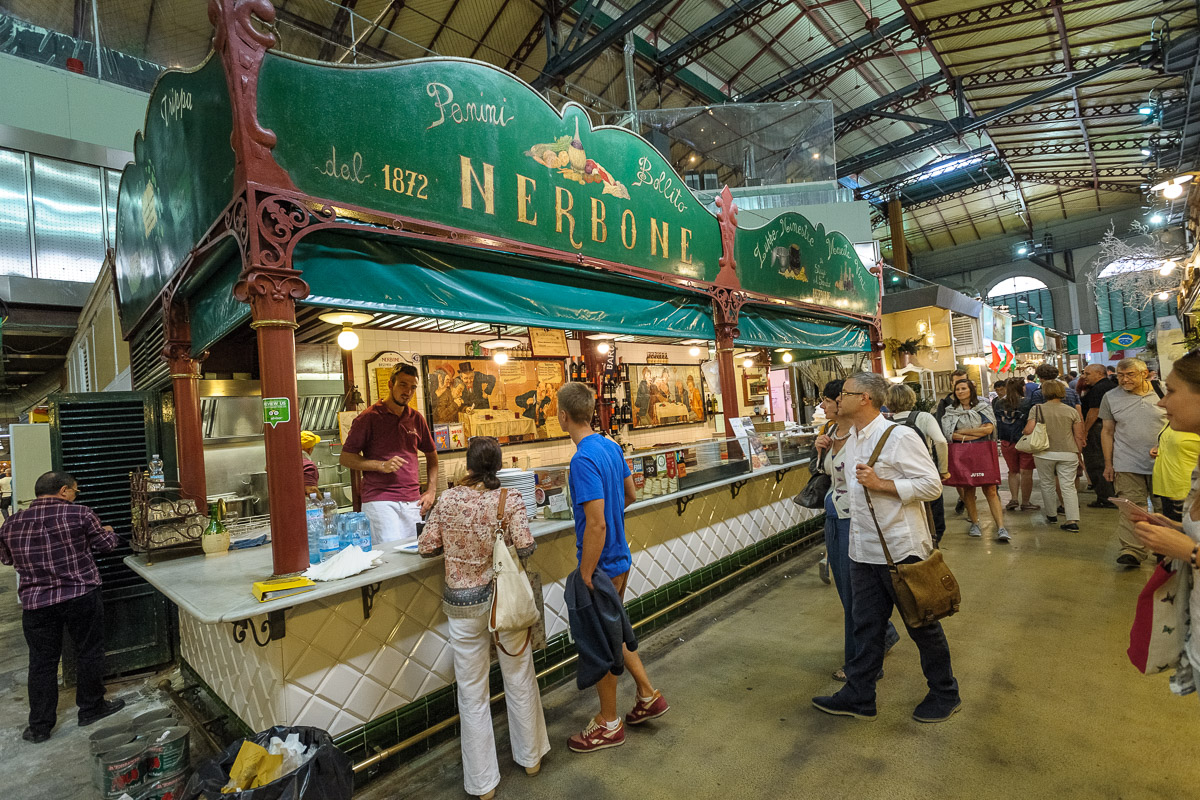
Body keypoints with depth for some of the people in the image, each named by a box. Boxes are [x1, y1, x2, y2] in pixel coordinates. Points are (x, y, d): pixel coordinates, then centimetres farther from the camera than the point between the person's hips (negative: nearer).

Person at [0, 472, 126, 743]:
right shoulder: (80, 514, -11)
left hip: (35, 603, 4)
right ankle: (91, 708, 24)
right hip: (81, 596, -4)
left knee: (42, 662, 14)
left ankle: (39, 726, 22)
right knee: (89, 653, 12)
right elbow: (106, 544, -1)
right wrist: (109, 532, 20)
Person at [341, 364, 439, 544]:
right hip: (379, 501, -4)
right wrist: (382, 465, -14)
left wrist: (431, 490, 10)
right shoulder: (369, 418, -2)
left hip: (413, 502, 4)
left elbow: (431, 455, 22)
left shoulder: (417, 419, 12)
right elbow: (345, 458, 0)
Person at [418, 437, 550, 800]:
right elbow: (525, 548, -16)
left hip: (462, 603, 1)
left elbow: (426, 547, -3)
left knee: (472, 692, 14)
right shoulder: (509, 498, -14)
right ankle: (530, 756, 39)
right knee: (519, 679, 20)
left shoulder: (448, 499, -8)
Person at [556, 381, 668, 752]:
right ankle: (648, 694, 38)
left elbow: (596, 524, -27)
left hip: (601, 565, -8)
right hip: (621, 558, 9)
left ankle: (609, 724, 30)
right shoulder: (611, 447, 2)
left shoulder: (583, 460, -25)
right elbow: (631, 495, 14)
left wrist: (585, 577, -21)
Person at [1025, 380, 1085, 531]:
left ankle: (1051, 515, 25)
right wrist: (1078, 453, 15)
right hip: (1068, 453, 2)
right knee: (1068, 486, 3)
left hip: (1044, 453, -2)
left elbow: (1028, 430, -13)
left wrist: (1022, 432, 9)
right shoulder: (1072, 411, 3)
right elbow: (1079, 436, 4)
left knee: (1047, 484, 14)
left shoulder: (1037, 409, -4)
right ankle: (1073, 520, -4)